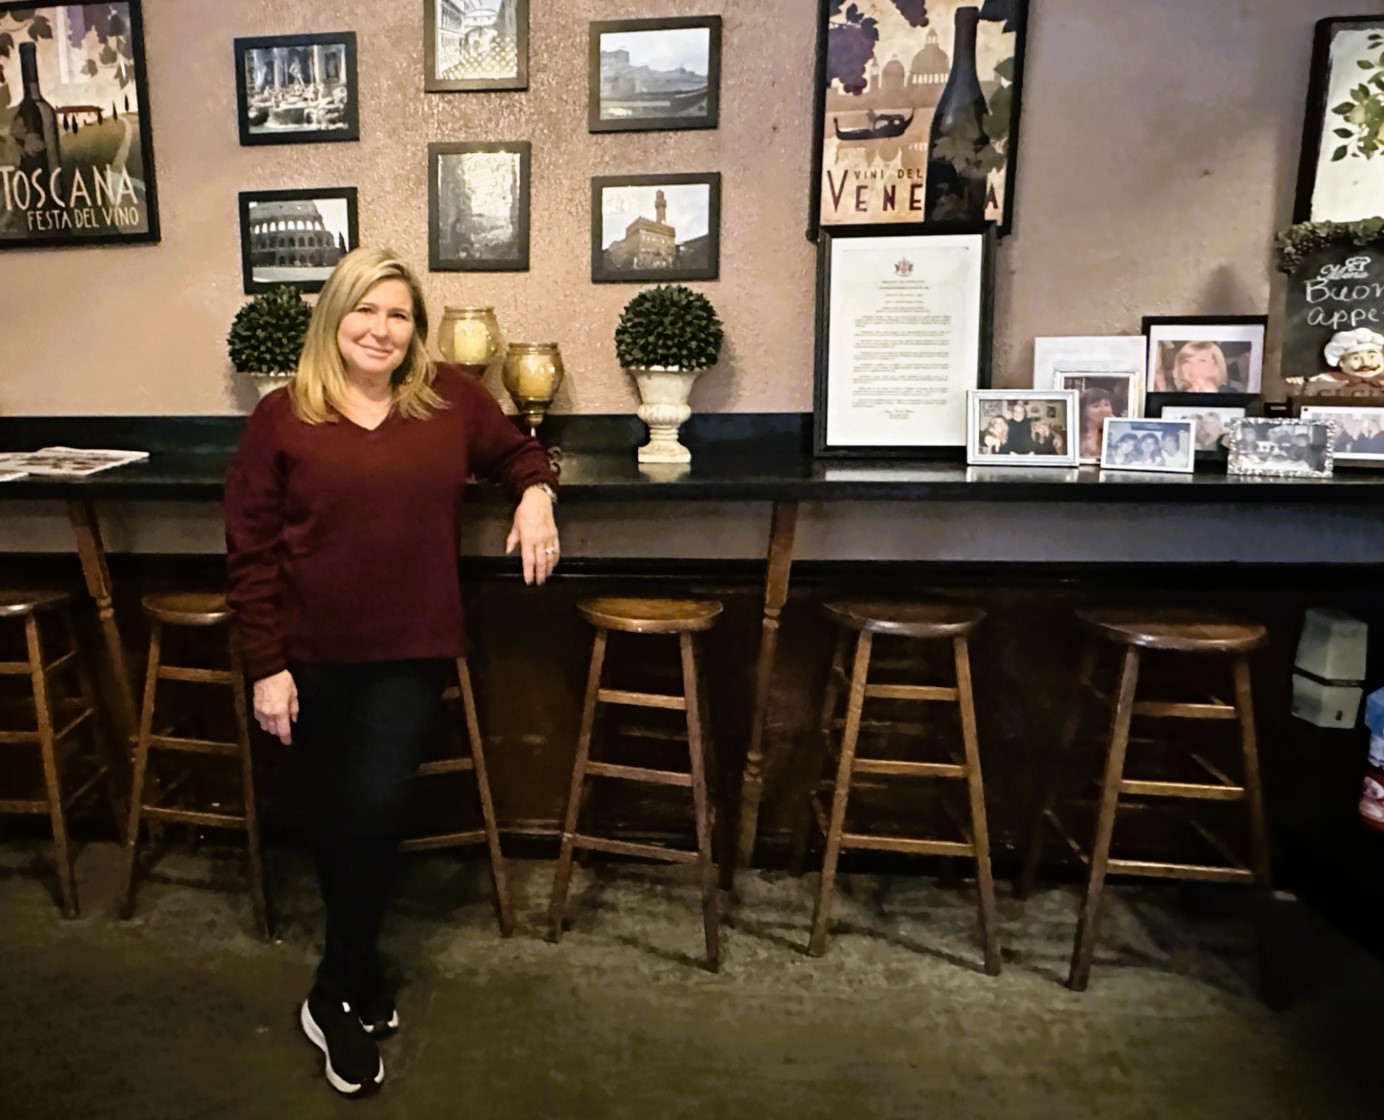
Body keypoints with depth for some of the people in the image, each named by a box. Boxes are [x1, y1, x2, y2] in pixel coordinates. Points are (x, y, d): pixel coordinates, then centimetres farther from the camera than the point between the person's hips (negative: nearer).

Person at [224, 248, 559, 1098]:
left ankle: (339, 994, 18)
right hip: (314, 656, 1)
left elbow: (517, 451, 18)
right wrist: (267, 665, -7)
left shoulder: (452, 398, 0)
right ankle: (363, 974, 38)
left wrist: (537, 494, -4)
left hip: (412, 651, 0)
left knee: (377, 807, -6)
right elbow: (251, 551, -3)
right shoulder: (282, 416, -4)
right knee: (336, 812, 14)